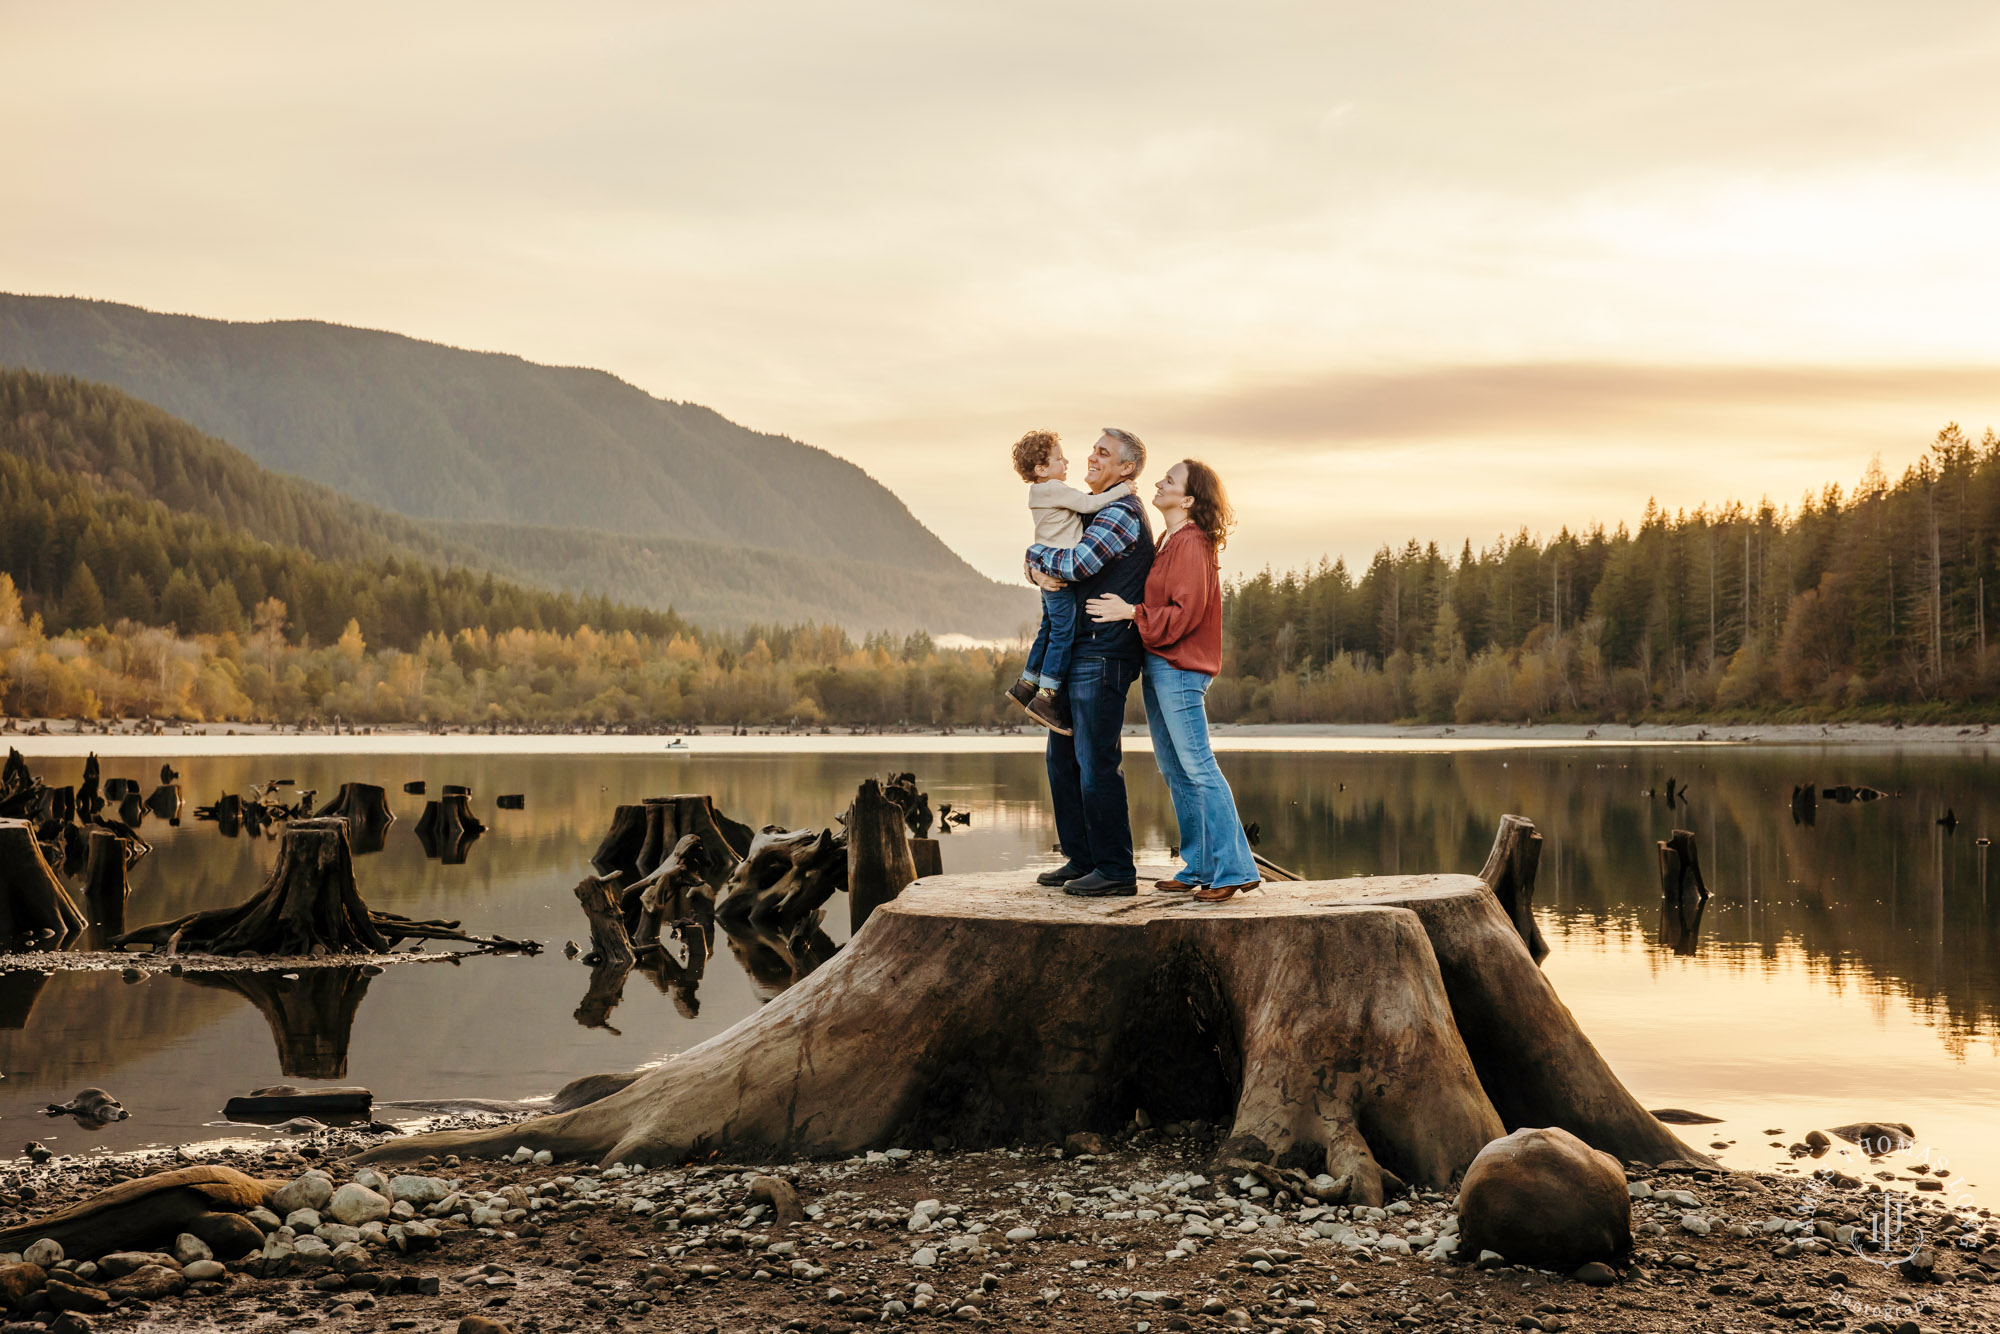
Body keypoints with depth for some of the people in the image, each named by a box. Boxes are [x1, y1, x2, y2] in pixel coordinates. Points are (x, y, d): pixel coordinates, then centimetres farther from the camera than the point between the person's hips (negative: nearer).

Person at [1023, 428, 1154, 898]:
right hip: (1078, 653, 10)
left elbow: (1078, 564, -23)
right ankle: (1081, 859, 20)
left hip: (1103, 653, -10)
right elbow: (1038, 559, 21)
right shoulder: (1097, 513, 22)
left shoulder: (1122, 513, -10)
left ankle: (1116, 870, -4)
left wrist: (1038, 554, -3)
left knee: (1096, 761, -9)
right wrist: (1039, 571, -3)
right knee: (1064, 757, 13)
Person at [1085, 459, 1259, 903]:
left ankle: (1234, 869, -7)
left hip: (1179, 668, -10)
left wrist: (1130, 612, -18)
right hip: (1158, 665, 10)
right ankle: (1199, 867, 18)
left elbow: (1184, 613, -19)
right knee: (1174, 770, 12)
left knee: (1198, 768, -10)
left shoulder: (1191, 544, -14)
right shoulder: (1168, 541, 16)